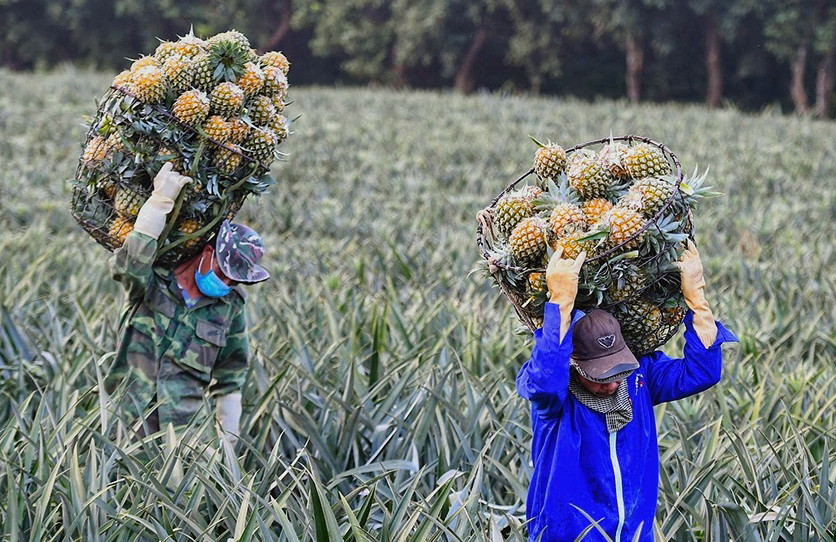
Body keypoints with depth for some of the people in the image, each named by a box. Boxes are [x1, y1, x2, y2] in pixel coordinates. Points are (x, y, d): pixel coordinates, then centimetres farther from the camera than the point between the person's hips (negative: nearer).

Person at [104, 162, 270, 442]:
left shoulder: (230, 307, 7)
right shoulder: (153, 281, -3)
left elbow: (229, 377, 14)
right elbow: (132, 261, -28)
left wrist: (229, 435, 13)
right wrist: (161, 200, -31)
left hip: (188, 425, 2)